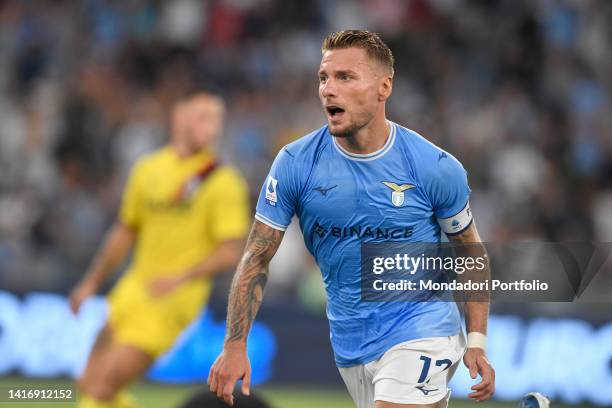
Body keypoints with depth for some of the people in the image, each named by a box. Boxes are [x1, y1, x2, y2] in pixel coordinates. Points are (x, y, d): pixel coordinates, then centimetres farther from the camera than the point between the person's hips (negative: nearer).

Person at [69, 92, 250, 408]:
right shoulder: (147, 169, 8)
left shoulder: (223, 182, -9)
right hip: (131, 293, 6)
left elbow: (232, 251, -15)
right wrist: (91, 283, 20)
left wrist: (181, 277, -28)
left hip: (171, 302, -6)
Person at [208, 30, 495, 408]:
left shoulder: (436, 167, -9)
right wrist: (235, 345, -11)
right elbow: (257, 258, -1)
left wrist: (477, 343, -2)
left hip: (421, 331, -3)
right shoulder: (295, 163, -6)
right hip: (350, 346, 3)